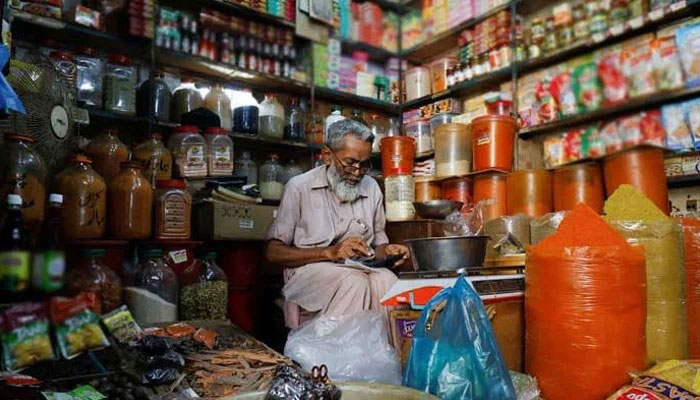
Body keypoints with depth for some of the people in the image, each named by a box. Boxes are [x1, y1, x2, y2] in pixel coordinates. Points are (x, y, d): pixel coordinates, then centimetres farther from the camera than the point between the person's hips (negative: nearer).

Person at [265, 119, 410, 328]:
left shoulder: (371, 187, 13)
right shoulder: (300, 187, 0)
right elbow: (273, 251, -4)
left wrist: (388, 250, -4)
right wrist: (330, 252, -16)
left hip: (363, 271, 4)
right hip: (310, 270, -3)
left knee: (387, 280, -29)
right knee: (354, 282, -33)